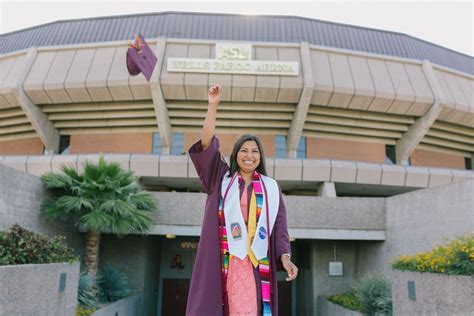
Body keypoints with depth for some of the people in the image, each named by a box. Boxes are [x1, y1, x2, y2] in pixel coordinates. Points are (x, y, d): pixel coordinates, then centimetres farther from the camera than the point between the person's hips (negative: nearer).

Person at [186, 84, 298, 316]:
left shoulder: (271, 188, 12)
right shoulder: (221, 180, 11)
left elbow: (278, 227, 8)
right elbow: (207, 144, 1)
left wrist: (285, 258, -7)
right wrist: (213, 106, -5)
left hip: (256, 262, 0)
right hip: (222, 261, 0)